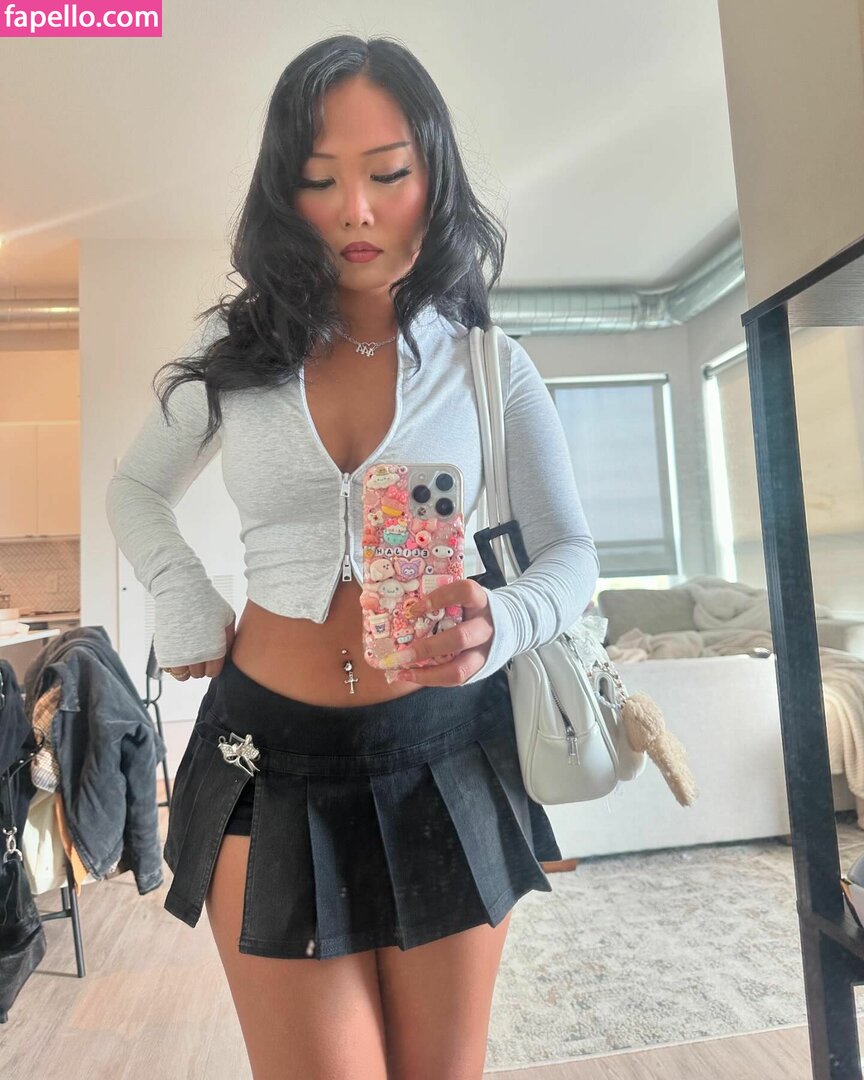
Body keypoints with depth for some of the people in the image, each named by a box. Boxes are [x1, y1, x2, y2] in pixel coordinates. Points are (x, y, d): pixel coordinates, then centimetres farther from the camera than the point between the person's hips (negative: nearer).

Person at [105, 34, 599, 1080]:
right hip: (272, 754, 1)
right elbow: (135, 492, 16)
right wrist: (191, 615, 1)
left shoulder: (489, 364, 0)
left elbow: (570, 552, 1)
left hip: (444, 754, 1)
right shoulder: (236, 348, 3)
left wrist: (499, 624, -21)